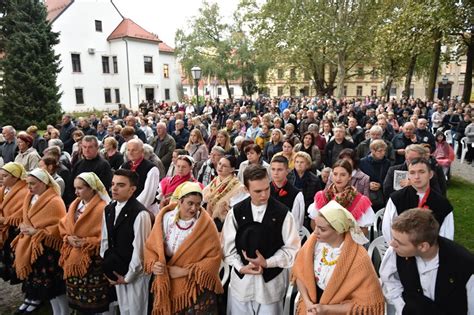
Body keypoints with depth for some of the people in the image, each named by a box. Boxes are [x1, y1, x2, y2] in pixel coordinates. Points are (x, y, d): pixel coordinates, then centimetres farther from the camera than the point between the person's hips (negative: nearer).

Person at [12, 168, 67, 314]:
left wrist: (36, 232, -20)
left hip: (47, 249, -7)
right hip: (29, 247, 7)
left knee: (52, 284, 0)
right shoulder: (30, 198, 9)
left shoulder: (55, 202, -17)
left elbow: (59, 227, -19)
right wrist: (25, 228, 3)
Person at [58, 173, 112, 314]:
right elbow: (63, 226, 12)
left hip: (93, 260, -7)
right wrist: (68, 238, -6)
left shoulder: (102, 208, -16)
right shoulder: (74, 205, 9)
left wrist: (86, 242, -20)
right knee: (76, 297, 18)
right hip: (73, 258, 7)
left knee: (93, 302, 4)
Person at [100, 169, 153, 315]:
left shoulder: (140, 213, -23)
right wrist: (108, 270, 3)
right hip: (116, 272, 7)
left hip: (135, 274, -6)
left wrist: (128, 276, -11)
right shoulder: (108, 210, 1)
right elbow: (105, 240, 7)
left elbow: (139, 248, -19)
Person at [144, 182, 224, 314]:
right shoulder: (165, 218, -6)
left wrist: (185, 271, -17)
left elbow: (214, 257, -13)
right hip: (168, 287, 3)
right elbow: (150, 247, 2)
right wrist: (153, 265, -17)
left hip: (197, 289, -2)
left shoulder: (206, 224, -13)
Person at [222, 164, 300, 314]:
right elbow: (228, 245, 0)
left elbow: (292, 248, -7)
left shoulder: (282, 213, -10)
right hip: (241, 278, 2)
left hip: (271, 279, -1)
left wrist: (267, 263, -16)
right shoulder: (236, 212, -4)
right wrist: (241, 267, -13)